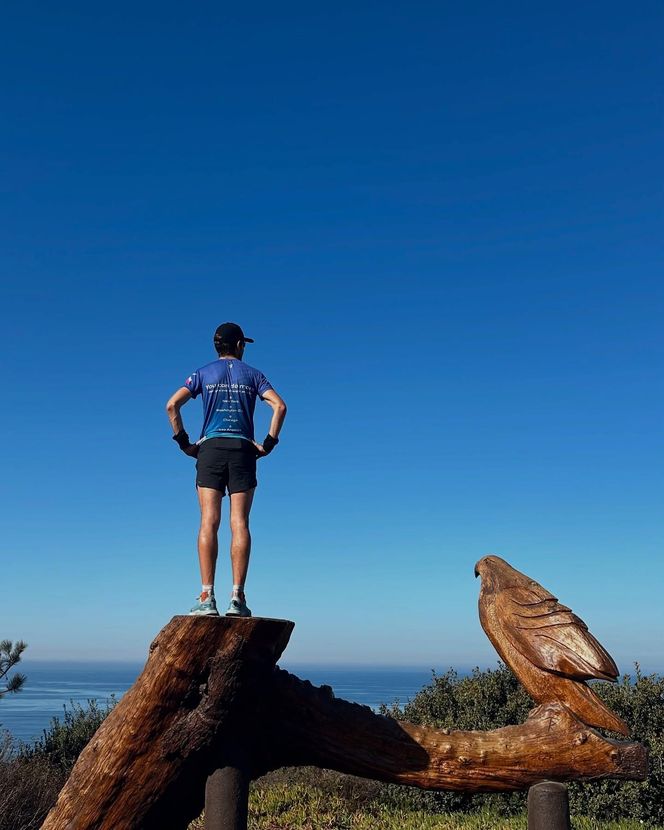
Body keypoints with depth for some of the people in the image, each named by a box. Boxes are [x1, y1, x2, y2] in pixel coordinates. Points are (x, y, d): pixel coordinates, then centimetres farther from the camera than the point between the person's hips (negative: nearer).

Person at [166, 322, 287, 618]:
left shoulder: (203, 373, 11)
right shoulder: (252, 374, 11)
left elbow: (172, 405, -1)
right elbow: (280, 406, -3)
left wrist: (183, 442, 4)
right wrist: (269, 444, 0)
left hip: (210, 449, 0)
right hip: (242, 450, 0)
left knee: (209, 522, -5)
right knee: (239, 524, -3)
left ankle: (207, 597, -11)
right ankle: (237, 597, -8)